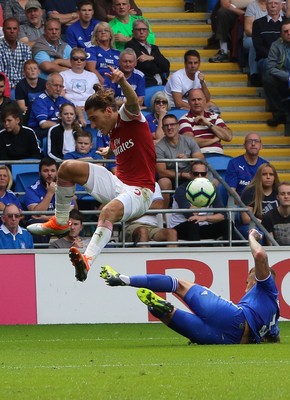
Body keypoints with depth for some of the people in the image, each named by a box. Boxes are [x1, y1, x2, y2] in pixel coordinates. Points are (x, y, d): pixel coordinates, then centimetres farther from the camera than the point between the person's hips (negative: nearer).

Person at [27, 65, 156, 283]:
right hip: (117, 184, 9)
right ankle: (60, 222, 9)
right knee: (68, 167, -3)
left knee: (109, 211, -41)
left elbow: (133, 101, -34)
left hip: (139, 191, -9)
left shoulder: (128, 117, -9)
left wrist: (123, 81, -52)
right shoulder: (112, 131, 14)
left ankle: (87, 260, -53)